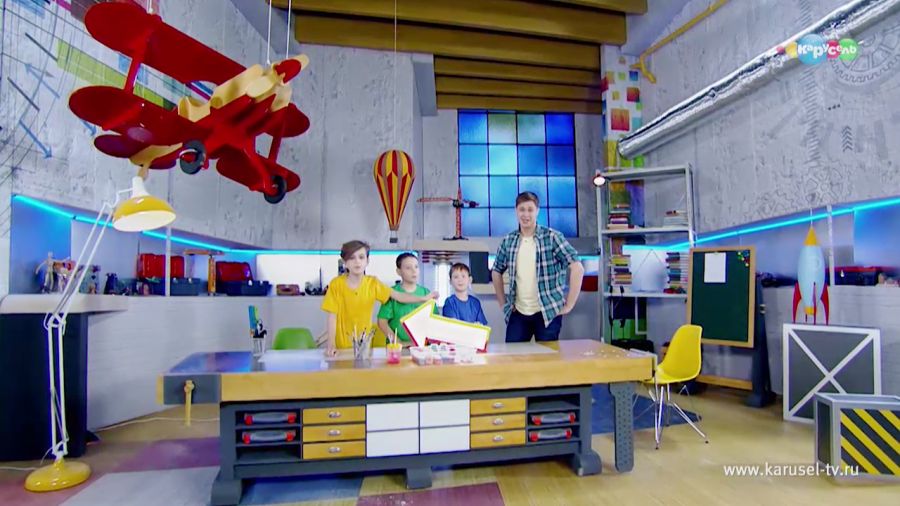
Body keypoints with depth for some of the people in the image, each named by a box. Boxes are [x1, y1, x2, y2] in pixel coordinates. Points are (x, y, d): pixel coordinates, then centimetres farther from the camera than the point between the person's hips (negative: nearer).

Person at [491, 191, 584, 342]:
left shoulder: (552, 237, -7)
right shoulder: (508, 241, 4)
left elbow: (578, 268, -10)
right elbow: (496, 271, 17)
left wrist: (568, 305, -11)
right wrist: (503, 303, 12)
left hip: (547, 312, -3)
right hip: (517, 313, 3)